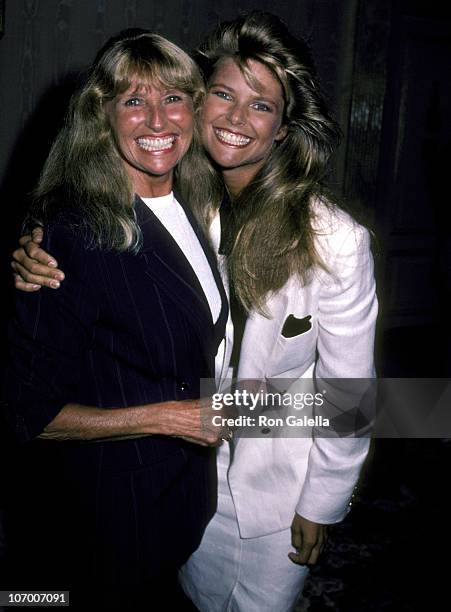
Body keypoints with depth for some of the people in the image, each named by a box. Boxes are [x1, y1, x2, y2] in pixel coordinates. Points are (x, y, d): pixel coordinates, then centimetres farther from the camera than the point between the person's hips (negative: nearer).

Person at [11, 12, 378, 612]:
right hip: (194, 468, 4)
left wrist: (323, 504, -6)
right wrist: (38, 266, -21)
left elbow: (347, 389, -15)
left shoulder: (336, 240, -25)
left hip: (280, 484, -3)